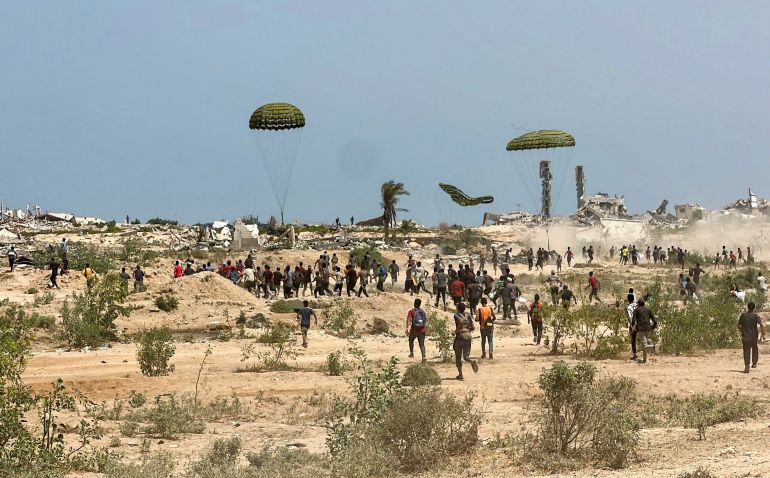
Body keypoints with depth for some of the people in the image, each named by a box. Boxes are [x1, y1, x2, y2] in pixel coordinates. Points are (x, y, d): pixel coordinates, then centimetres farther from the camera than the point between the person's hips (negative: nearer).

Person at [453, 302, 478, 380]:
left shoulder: (457, 315, -3)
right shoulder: (468, 316, 11)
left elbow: (460, 321, -25)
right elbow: (472, 328, 9)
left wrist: (456, 330, -13)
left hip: (460, 337, -4)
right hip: (468, 337, 4)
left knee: (458, 357, 10)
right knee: (466, 356, 6)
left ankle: (460, 374, 10)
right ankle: (472, 362, -28)